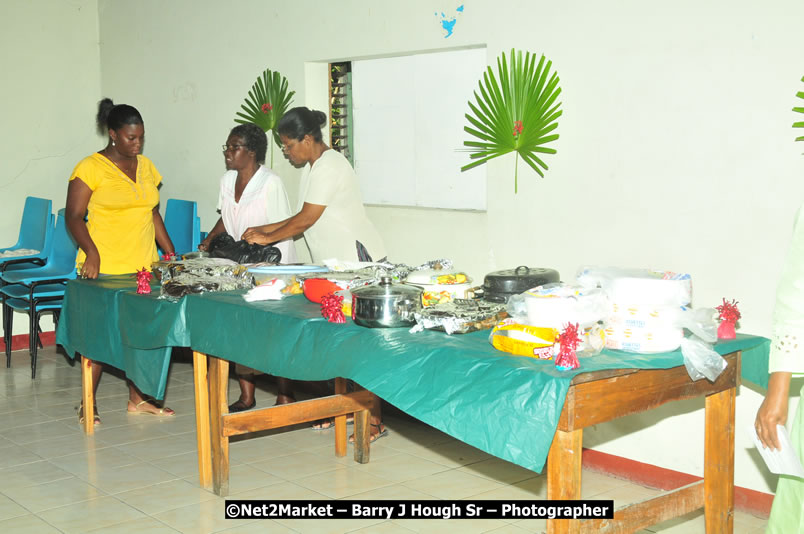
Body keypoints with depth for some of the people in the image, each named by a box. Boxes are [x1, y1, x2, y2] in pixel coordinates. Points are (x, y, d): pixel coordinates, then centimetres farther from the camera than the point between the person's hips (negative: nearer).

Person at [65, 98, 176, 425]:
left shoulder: (145, 166, 13)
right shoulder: (91, 168, -6)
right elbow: (73, 216, -8)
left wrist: (171, 253, 14)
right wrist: (91, 252, -22)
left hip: (144, 266, 5)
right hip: (104, 269, -5)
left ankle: (137, 398, 17)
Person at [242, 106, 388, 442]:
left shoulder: (329, 167, -16)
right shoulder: (313, 167, 15)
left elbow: (306, 219, -16)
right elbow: (304, 218, 18)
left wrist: (266, 238, -4)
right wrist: (264, 229, 12)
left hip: (358, 261, -10)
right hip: (334, 263, 10)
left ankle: (374, 419, -5)